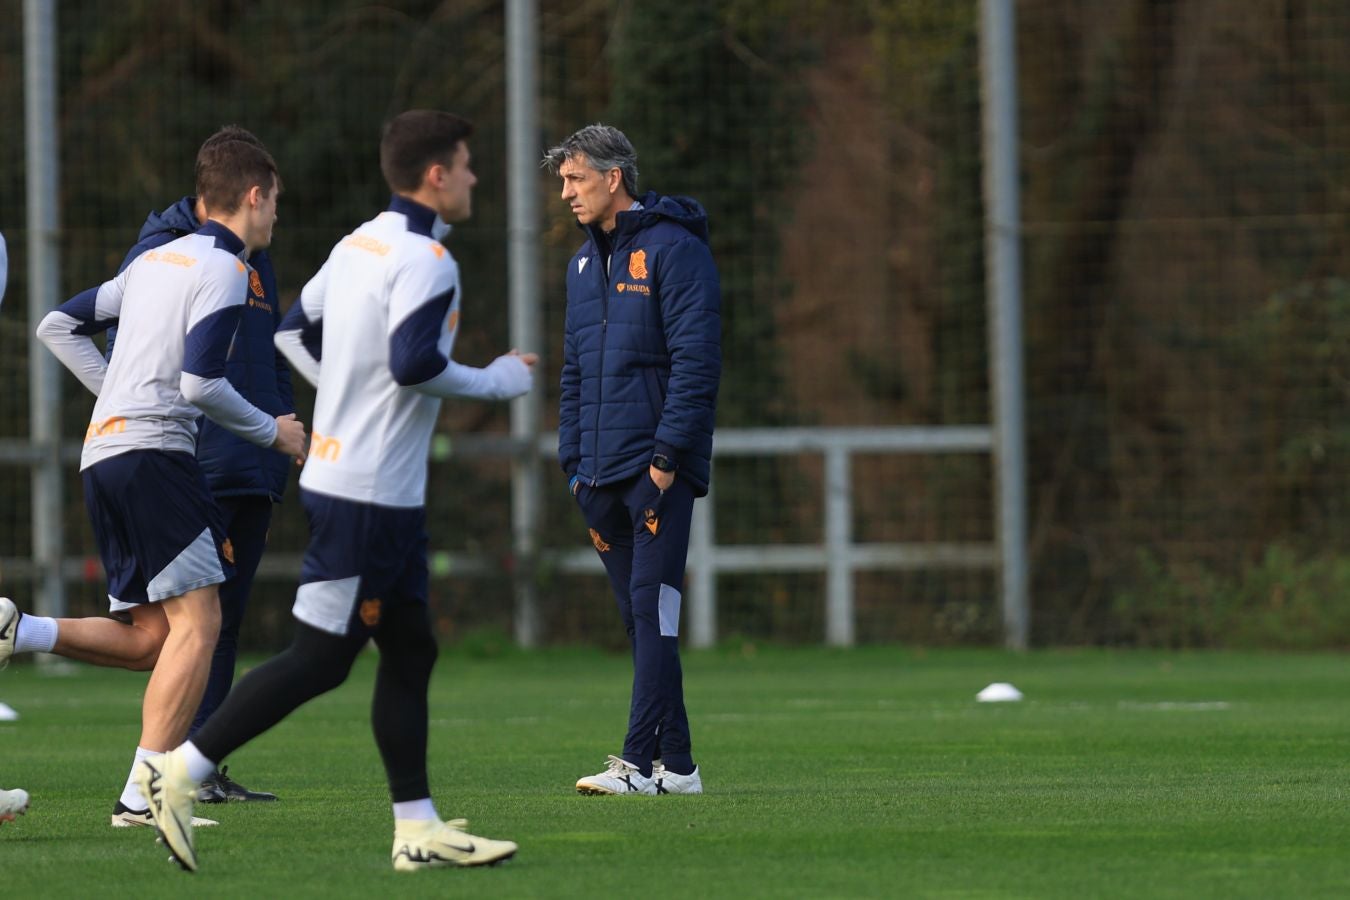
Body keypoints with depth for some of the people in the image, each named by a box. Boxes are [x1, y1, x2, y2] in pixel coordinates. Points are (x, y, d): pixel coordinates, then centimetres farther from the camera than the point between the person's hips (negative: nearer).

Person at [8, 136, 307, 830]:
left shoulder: (156, 259, 20)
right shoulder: (224, 269, -6)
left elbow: (58, 326, 23)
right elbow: (200, 383, -15)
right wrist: (271, 432, -1)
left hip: (103, 454, 9)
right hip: (152, 453, -9)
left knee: (152, 637, 11)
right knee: (197, 623, -10)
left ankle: (20, 632, -4)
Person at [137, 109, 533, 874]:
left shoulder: (361, 244, 12)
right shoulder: (426, 260, -15)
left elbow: (295, 331, 19)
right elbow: (414, 363, -25)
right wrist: (500, 381, -11)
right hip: (370, 492, -10)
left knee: (411, 650, 11)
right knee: (321, 657, -7)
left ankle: (418, 828, 12)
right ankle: (180, 771, -6)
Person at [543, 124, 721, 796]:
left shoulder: (673, 249, -7)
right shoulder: (585, 262, 18)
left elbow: (696, 359, -13)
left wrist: (668, 454, -17)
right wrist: (573, 459, 13)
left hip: (657, 469, -8)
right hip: (601, 475, 8)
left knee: (652, 609, -11)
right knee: (640, 618, 7)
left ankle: (641, 760, -14)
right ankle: (675, 762, 9)